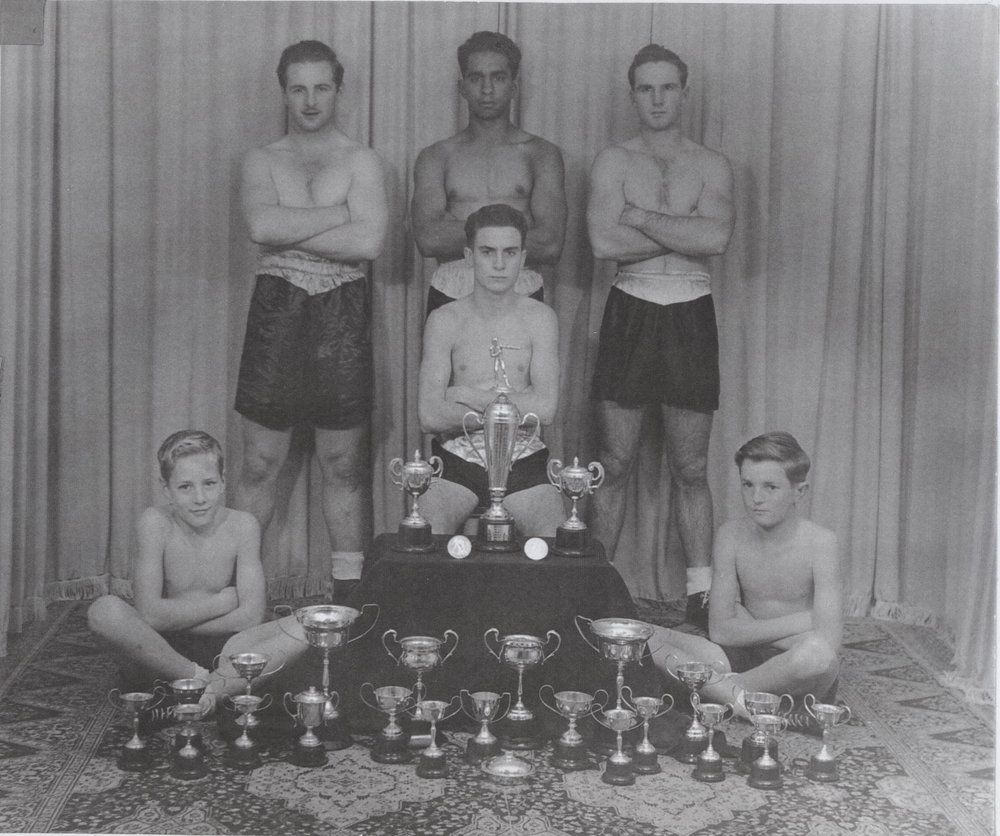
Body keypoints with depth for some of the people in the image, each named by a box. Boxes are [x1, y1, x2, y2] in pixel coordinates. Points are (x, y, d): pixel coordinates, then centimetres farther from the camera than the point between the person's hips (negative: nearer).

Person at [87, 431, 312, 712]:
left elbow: (251, 618, -13)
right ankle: (201, 680, -24)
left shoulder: (242, 526, -7)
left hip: (221, 649, 2)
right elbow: (148, 614, -22)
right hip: (159, 648, -2)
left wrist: (173, 618, -14)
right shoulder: (155, 523, -13)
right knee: (104, 610, -31)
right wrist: (224, 601, -14)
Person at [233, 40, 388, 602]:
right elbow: (263, 224, -12)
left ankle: (349, 590, 15)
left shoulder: (362, 161, 4)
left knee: (344, 465, 6)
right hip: (276, 310, 1)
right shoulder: (262, 161, 9)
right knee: (261, 464, 4)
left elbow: (369, 242, -12)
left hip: (342, 314, -1)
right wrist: (343, 213, -10)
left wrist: (286, 233, -9)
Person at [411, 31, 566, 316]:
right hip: (449, 296, 1)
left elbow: (551, 246, -8)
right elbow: (428, 240, -7)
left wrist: (457, 233, -7)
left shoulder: (542, 154, 6)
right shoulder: (435, 157, 9)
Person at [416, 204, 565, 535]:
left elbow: (545, 409, -11)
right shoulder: (444, 321, 1)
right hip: (456, 461, 0)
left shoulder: (540, 318, 1)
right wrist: (513, 405, -9)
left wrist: (470, 396, -10)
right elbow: (429, 416, -10)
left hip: (524, 462, 0)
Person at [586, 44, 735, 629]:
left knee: (691, 469, 6)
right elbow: (603, 241, -12)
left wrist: (639, 216, -10)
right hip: (631, 313, 0)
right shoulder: (613, 162, 4)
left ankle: (701, 594, 14)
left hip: (690, 317, 0)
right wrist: (684, 236, -9)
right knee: (613, 464, 3)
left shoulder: (713, 166, 6)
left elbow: (717, 236, -14)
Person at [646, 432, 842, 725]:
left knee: (819, 654, -40)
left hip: (798, 674, -3)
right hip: (745, 659, 4)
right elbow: (720, 631, -4)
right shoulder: (732, 535, -3)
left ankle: (717, 688, -19)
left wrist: (750, 628, -14)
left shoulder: (819, 542, -14)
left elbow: (828, 640, -22)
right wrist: (794, 623, -11)